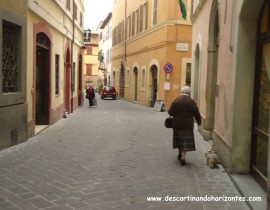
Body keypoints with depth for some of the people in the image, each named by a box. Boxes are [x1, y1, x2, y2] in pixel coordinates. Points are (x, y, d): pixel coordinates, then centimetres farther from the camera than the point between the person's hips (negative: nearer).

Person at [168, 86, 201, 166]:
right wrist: (199, 122, 14)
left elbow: (170, 112, -6)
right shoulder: (191, 101, -9)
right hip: (187, 125, -3)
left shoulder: (176, 100, -5)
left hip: (177, 124, 3)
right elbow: (197, 114, -3)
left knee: (179, 139, 20)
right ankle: (183, 157, -2)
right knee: (186, 141, 4)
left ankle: (180, 154, 36)